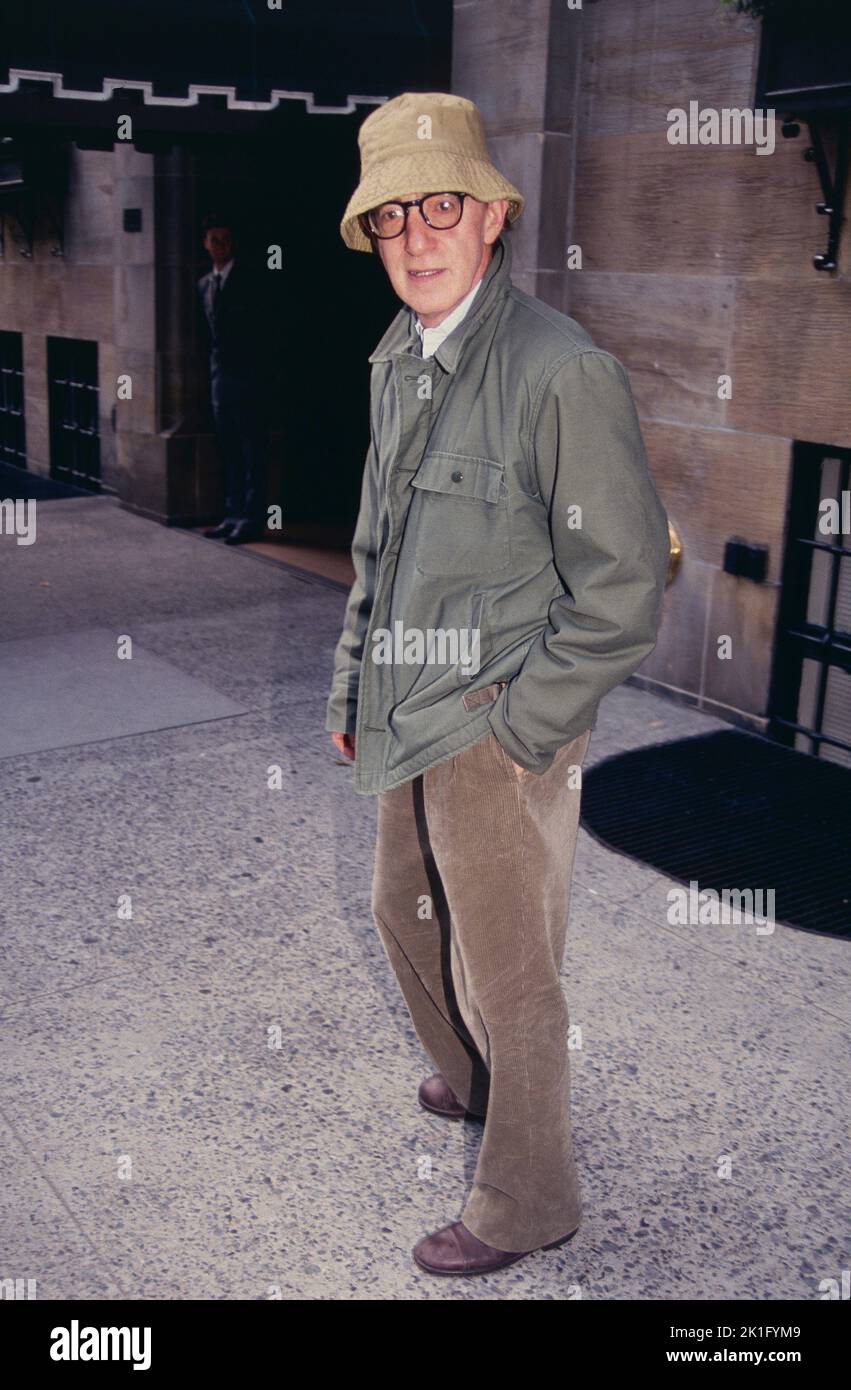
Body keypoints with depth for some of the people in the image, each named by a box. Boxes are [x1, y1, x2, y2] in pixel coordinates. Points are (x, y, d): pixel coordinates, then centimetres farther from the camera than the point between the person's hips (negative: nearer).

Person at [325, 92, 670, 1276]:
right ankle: (467, 1086, 53)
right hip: (415, 726, 8)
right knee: (406, 916, 25)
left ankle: (527, 1202, 30)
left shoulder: (566, 373, -20)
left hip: (504, 734, -8)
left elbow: (625, 588, -19)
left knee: (508, 977, 6)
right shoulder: (398, 362, 7)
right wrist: (354, 689, 15)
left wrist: (520, 728, -16)